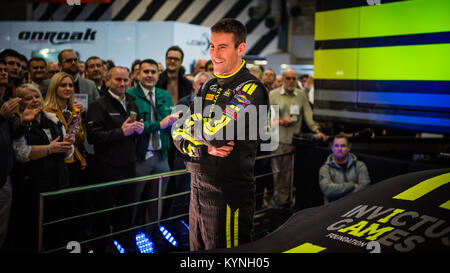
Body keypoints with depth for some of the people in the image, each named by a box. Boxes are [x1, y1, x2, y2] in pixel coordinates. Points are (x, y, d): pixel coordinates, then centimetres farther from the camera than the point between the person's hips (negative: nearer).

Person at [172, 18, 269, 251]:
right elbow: (178, 135, 8)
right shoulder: (210, 87, 13)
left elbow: (218, 132, -26)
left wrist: (189, 123, -6)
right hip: (198, 188, 8)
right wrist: (204, 149, -11)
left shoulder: (251, 89, -12)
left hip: (229, 195, -8)